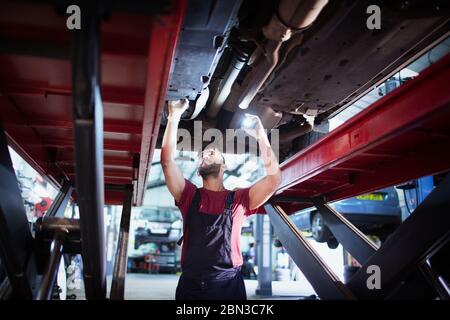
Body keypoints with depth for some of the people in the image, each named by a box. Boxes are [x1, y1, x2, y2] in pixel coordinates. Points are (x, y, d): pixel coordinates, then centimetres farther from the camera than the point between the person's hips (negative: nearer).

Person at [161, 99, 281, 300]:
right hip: (191, 285, 0)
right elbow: (167, 160, -2)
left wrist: (261, 135, -1)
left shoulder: (238, 199, 8)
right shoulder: (190, 195, 9)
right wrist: (174, 116, -4)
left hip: (230, 285, 0)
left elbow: (274, 178, -3)